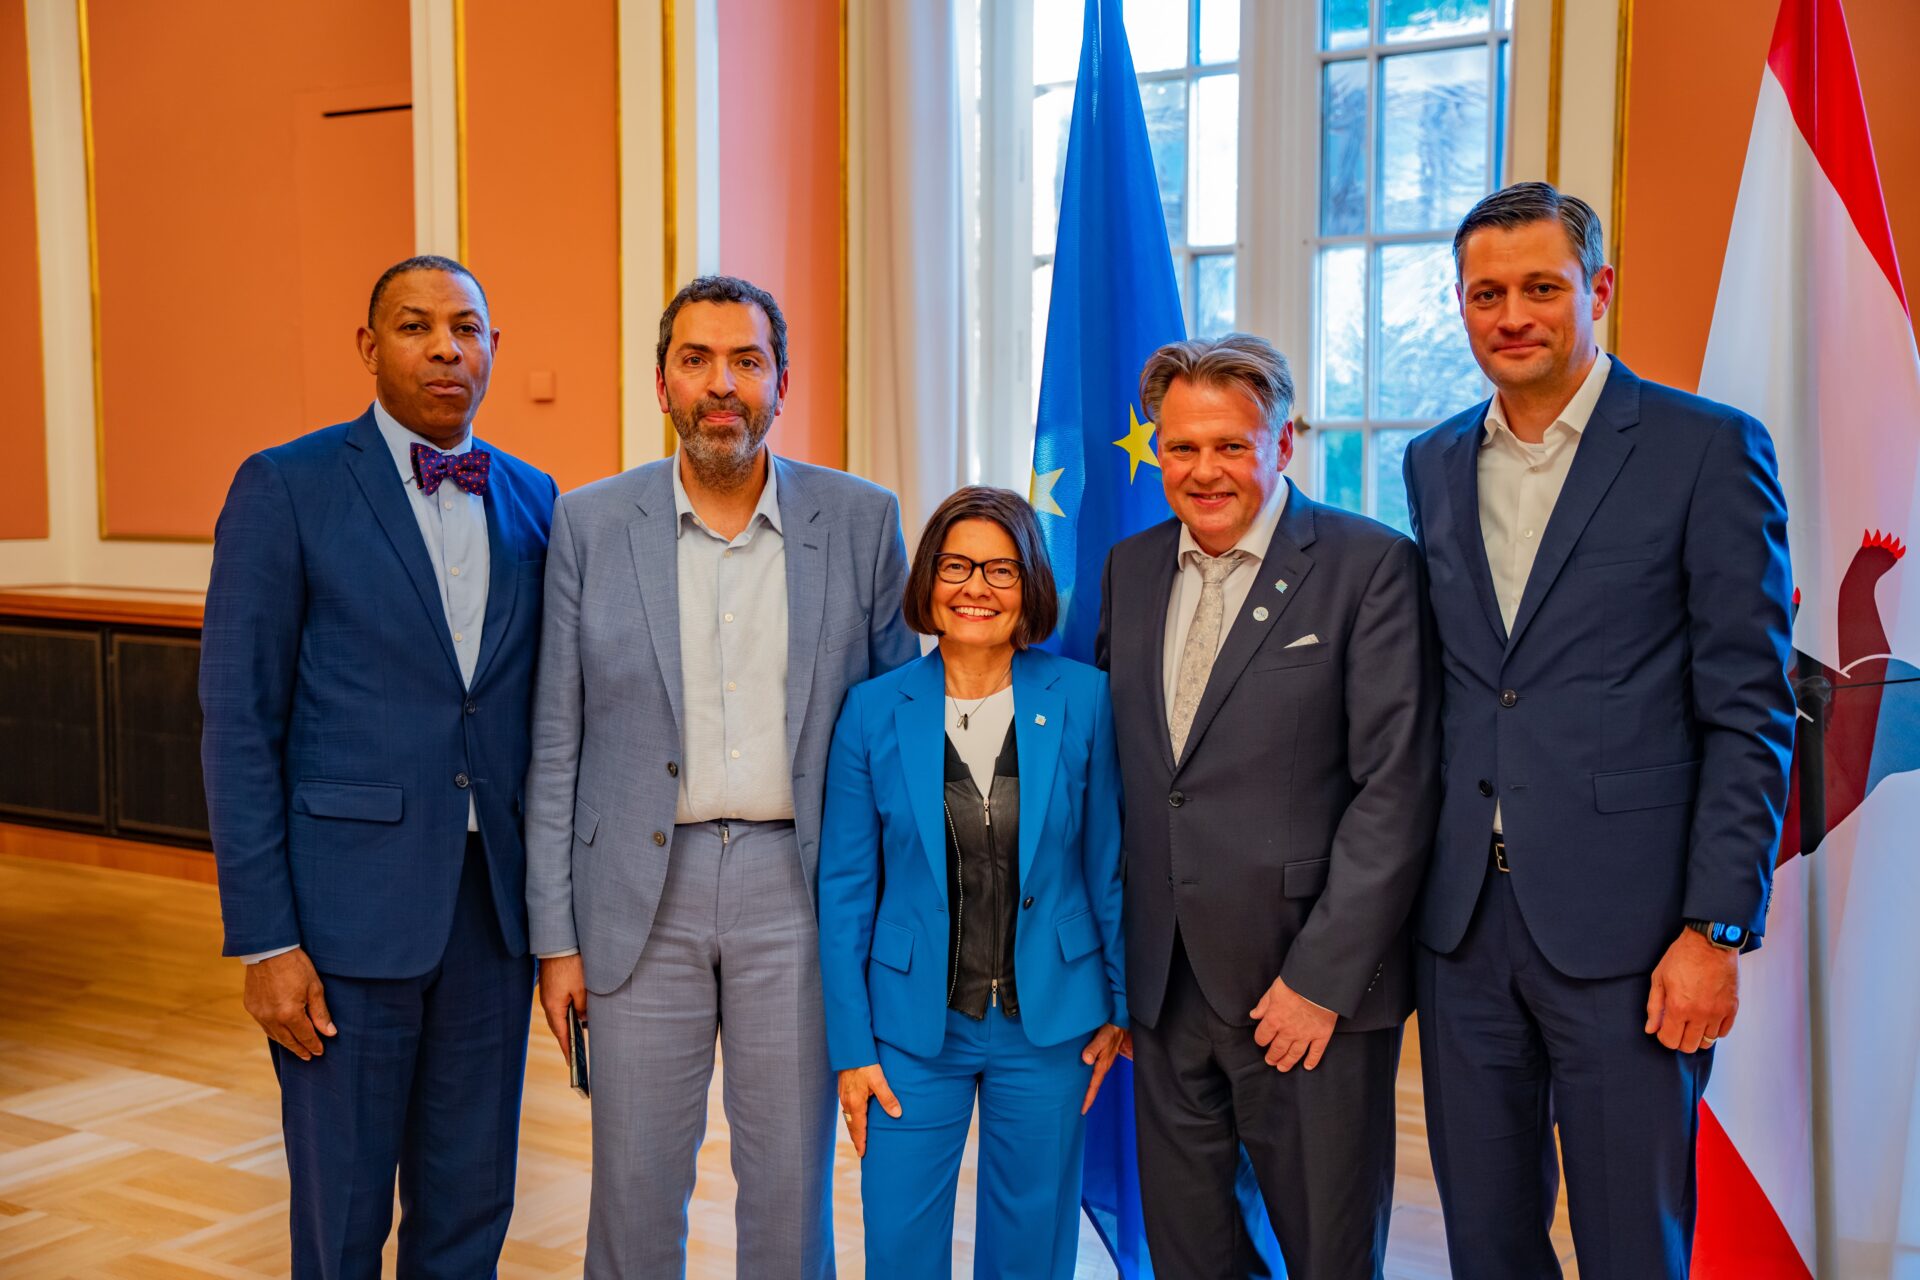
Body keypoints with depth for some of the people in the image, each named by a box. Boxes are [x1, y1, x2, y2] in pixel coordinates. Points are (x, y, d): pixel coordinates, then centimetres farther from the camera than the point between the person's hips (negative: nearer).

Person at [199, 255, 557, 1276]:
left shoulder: (533, 501, 8)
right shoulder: (285, 489, -5)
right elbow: (239, 726, -7)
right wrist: (263, 942, -11)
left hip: (495, 905, 4)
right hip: (351, 907, -4)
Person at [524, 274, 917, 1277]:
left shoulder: (861, 521, 0)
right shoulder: (591, 525, 1)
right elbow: (558, 745, 3)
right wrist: (555, 937, 1)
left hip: (798, 884, 0)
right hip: (643, 892, 0)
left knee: (790, 1183, 10)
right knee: (634, 1183, 10)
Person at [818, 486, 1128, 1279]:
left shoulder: (1081, 699, -4)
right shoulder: (874, 711, -4)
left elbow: (1107, 863, 3)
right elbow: (845, 890, 0)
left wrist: (1118, 1005, 5)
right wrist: (851, 1046, -2)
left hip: (1049, 1024, 1)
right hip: (914, 1027, 0)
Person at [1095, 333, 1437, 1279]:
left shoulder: (1367, 564, -8)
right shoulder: (1129, 570, 9)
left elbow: (1395, 786, -12)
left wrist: (1324, 974, -15)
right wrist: (1114, 953, 7)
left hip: (1306, 986, -5)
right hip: (1164, 985, 5)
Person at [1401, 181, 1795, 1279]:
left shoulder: (1707, 449, -4)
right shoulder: (1436, 465, 11)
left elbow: (1749, 710, -6)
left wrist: (1718, 928, -12)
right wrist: (1421, 887, 10)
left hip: (1623, 924, -4)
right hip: (1465, 917, 5)